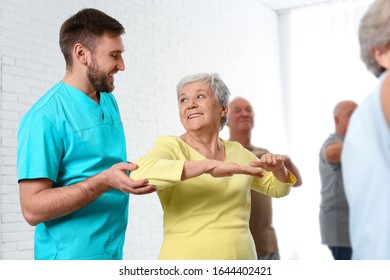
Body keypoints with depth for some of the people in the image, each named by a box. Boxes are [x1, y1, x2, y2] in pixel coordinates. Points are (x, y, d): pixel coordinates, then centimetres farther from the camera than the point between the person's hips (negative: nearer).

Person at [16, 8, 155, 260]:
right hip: (70, 257, -7)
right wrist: (104, 181, -30)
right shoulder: (45, 116, -17)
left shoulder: (109, 101, 7)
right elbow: (33, 209, -21)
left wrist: (150, 173, 2)